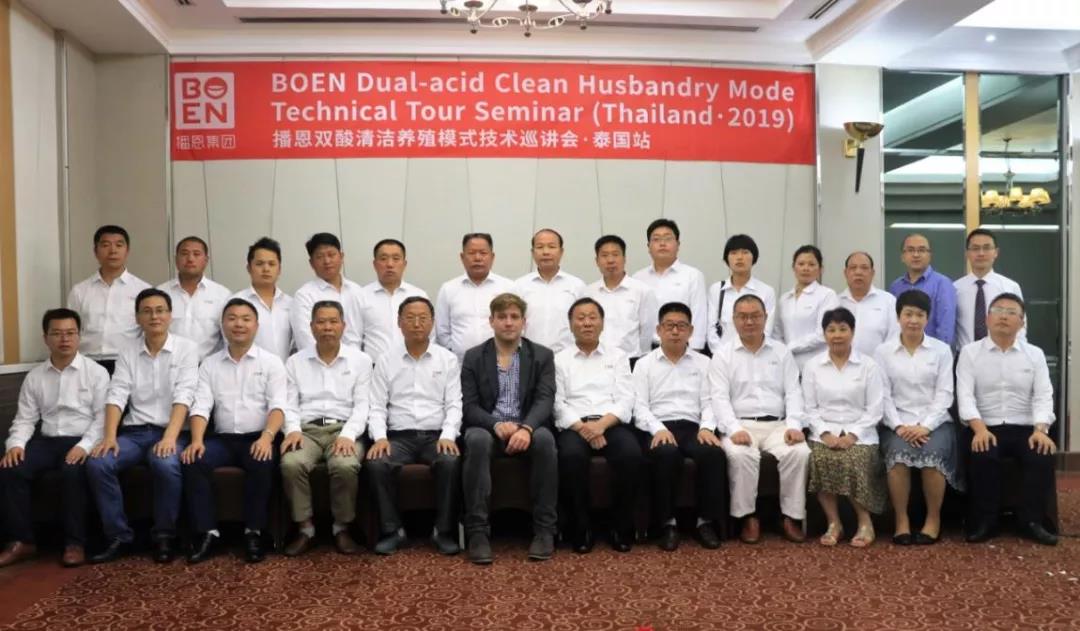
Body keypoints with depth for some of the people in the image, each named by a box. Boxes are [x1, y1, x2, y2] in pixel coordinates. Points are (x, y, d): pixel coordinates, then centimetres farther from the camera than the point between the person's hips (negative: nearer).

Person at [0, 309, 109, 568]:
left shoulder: (96, 372, 1)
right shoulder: (34, 376, 13)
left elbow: (102, 418, -6)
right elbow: (25, 419, 9)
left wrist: (84, 446, -22)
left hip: (81, 441, -4)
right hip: (46, 441, 4)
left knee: (73, 471, -34)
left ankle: (75, 542, -21)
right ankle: (22, 541, -7)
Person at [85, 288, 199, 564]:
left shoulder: (186, 348, -1)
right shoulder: (128, 352, 10)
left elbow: (183, 396, -12)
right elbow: (116, 395, 0)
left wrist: (170, 437, -25)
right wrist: (109, 436, -16)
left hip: (170, 431, -4)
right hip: (134, 431, 4)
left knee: (165, 464, -34)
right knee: (97, 463, -22)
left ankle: (165, 536, -13)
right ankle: (119, 536, -7)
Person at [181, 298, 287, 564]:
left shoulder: (271, 362, 5)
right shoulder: (209, 364, 13)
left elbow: (277, 405, -6)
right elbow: (201, 405, 3)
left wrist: (266, 437, -24)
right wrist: (197, 440, -16)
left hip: (258, 437, -3)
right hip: (223, 438, 3)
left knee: (260, 464, -33)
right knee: (193, 461, -25)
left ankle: (254, 533, -19)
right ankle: (207, 533, -17)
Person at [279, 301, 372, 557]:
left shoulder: (360, 360, 9)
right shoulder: (295, 362, 15)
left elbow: (362, 405, 2)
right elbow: (289, 404, 8)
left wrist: (348, 435, -15)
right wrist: (293, 430, -13)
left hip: (344, 429, -1)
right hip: (307, 430, 2)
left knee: (346, 466, -33)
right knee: (291, 464, -31)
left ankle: (342, 528, -10)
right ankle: (305, 529, -12)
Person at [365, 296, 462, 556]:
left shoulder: (448, 359, 8)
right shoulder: (385, 361, 9)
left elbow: (454, 405, 1)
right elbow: (377, 406, 4)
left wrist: (448, 436, -16)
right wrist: (380, 437, -14)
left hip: (436, 435, -1)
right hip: (399, 436, 1)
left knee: (451, 462, -32)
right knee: (376, 463, -29)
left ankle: (444, 531, -14)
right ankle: (392, 530, -10)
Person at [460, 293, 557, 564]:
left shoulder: (542, 356, 8)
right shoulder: (473, 357, 7)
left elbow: (545, 400, -5)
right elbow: (469, 407, -1)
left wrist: (526, 428, -26)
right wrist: (497, 425, -22)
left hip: (527, 429, 0)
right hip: (488, 428, 0)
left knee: (544, 438, -33)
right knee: (477, 439, -34)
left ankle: (544, 530, -23)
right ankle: (477, 531, -28)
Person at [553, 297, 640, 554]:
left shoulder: (617, 357, 17)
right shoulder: (559, 359, 14)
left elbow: (626, 400, 4)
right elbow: (557, 404, 2)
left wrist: (601, 424, -14)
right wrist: (583, 427, -15)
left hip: (612, 424, 1)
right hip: (574, 426, -1)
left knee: (631, 453, -31)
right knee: (571, 455, -34)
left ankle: (622, 526, -13)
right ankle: (581, 527, -16)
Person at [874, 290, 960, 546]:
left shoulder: (942, 350, 8)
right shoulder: (883, 351, 7)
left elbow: (945, 394, 0)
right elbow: (883, 395, 1)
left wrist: (925, 426, -13)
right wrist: (899, 426, -13)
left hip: (934, 422, 0)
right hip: (898, 422, 0)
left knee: (932, 454, -30)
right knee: (899, 454, -31)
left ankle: (933, 518, -8)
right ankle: (901, 519, -15)